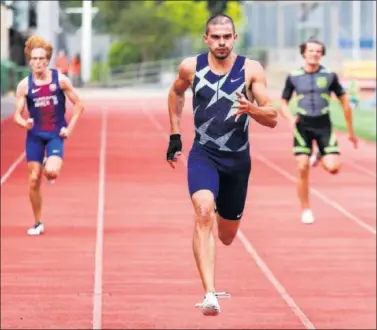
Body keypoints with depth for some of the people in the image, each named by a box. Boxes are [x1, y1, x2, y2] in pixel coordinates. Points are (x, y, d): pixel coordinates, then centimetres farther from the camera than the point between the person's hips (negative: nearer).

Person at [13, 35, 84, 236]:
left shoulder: (60, 80, -6)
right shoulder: (25, 85, -4)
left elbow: (78, 105, 2)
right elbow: (17, 114, -3)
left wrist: (70, 128, -7)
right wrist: (24, 122, -25)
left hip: (55, 134, -2)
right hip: (35, 135, 2)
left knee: (50, 171, -26)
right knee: (34, 180, 1)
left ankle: (51, 167, 14)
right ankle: (38, 223, 15)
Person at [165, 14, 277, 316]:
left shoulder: (251, 70, -6)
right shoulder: (191, 67, -2)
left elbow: (272, 119, -8)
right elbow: (176, 93, 21)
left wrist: (251, 109, -28)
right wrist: (175, 135, 19)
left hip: (238, 159, 1)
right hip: (203, 155, -1)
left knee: (227, 235, 13)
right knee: (203, 213, -28)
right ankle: (210, 294, -33)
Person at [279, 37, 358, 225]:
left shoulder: (330, 76, -1)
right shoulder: (293, 77, 0)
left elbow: (344, 102, 7)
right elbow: (283, 103, 8)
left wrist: (350, 131, 10)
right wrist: (290, 118, -14)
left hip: (324, 125, 0)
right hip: (303, 126, 0)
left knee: (333, 167, -14)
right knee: (302, 169, -8)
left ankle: (320, 158, 23)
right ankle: (305, 210, 9)